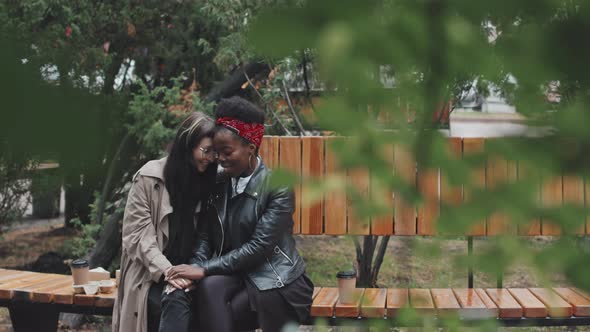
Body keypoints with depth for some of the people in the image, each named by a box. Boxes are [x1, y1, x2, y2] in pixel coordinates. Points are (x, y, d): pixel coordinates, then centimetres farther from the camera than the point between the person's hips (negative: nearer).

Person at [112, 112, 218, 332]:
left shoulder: (208, 181, 9)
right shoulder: (149, 178, -5)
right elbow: (137, 234, -8)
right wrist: (166, 270, -21)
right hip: (150, 277, -3)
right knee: (177, 301, -34)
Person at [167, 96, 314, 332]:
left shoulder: (277, 186, -10)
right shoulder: (218, 185, 8)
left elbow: (259, 246, -17)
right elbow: (205, 236, 7)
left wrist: (205, 270, -19)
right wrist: (196, 267, -15)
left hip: (274, 280, -4)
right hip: (233, 275, 5)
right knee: (209, 287, -30)